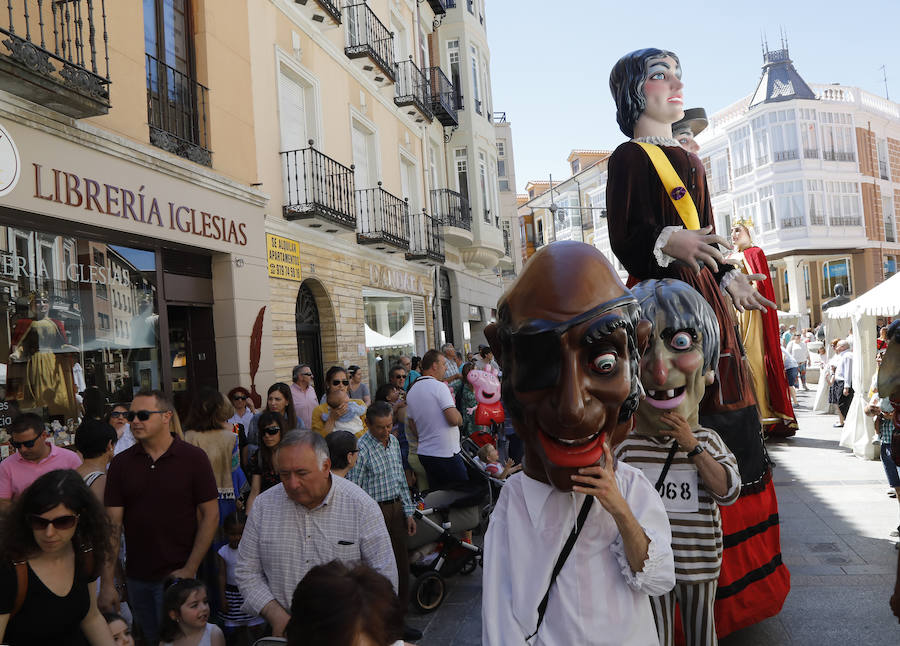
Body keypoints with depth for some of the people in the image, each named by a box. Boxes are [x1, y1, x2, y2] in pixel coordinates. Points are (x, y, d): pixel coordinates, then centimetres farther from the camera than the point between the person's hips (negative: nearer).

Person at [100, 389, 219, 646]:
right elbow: (113, 524, -2)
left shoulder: (193, 458, -9)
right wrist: (107, 582, -6)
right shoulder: (121, 463, 0)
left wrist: (190, 569, -12)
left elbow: (210, 515, -8)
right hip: (136, 577, 4)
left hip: (176, 575, -4)